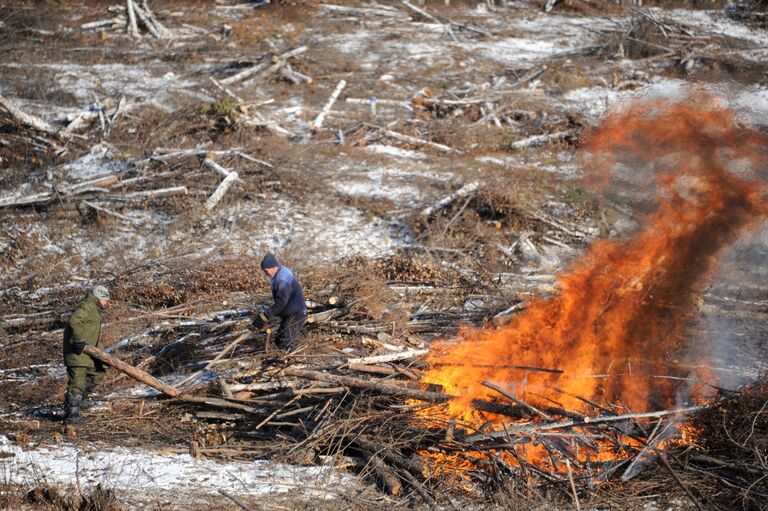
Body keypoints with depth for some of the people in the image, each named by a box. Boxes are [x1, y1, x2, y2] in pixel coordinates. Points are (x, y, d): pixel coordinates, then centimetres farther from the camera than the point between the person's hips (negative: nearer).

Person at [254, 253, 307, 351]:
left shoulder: (283, 280, -27)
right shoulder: (281, 273, 6)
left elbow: (281, 303, -28)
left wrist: (265, 316, -24)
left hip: (296, 314, -11)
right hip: (289, 313, 11)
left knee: (286, 346, -10)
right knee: (279, 340, 16)